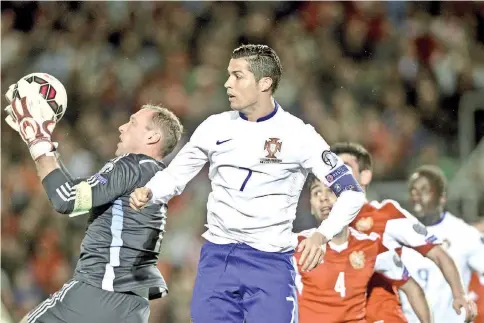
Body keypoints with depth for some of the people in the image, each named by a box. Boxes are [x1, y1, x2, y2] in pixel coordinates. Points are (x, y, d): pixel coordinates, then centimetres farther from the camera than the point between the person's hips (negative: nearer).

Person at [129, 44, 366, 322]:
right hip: (217, 258, 4)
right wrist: (148, 193, -6)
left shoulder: (297, 135, -6)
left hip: (270, 264, -4)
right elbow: (175, 175, 16)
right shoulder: (216, 127, 5)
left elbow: (352, 192, -5)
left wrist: (322, 235, -21)